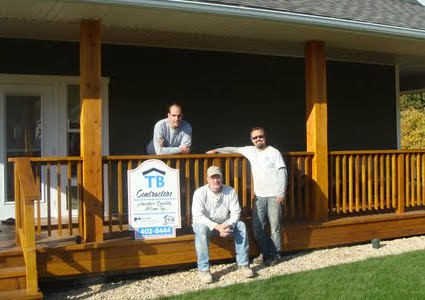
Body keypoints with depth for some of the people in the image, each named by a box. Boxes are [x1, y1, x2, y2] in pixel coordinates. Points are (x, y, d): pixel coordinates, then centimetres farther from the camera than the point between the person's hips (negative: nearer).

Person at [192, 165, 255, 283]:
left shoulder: (230, 191, -8)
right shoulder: (200, 193, -17)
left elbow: (236, 212, -9)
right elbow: (198, 216, -24)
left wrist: (229, 226, -31)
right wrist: (217, 227, -35)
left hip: (224, 223, 3)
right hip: (205, 223, -3)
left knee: (241, 225, -22)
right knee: (201, 229, -36)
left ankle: (243, 264, -15)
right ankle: (203, 269, -31)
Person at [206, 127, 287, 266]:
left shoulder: (274, 152, -3)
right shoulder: (250, 151, 11)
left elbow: (282, 173, -7)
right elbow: (234, 149, 25)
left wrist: (281, 193, -13)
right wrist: (217, 150, 20)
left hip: (274, 196, -5)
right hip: (259, 196, 5)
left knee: (275, 227, -2)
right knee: (257, 227, 3)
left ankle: (275, 255, 9)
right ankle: (265, 253, 15)